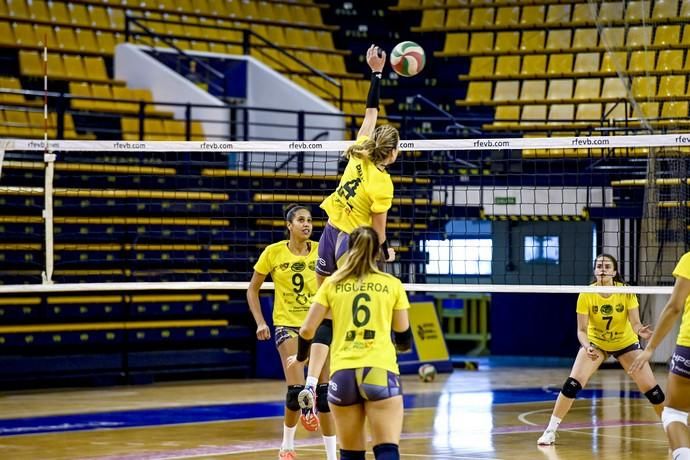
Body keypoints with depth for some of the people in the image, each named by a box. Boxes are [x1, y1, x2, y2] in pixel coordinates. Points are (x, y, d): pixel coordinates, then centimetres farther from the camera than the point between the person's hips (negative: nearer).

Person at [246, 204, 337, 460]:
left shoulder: (320, 250, -1)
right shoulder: (274, 252, -4)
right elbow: (253, 289, 6)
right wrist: (260, 322, -3)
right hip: (287, 324, -2)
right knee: (297, 390, -15)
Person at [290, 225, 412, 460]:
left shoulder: (332, 284, 9)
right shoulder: (392, 284, 8)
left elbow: (307, 330, 7)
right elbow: (404, 339, 13)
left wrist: (301, 357, 28)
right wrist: (402, 345, 38)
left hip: (342, 373, 2)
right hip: (381, 372, -2)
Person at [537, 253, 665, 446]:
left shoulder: (626, 292, -23)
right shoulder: (586, 295, -23)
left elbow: (635, 324, -22)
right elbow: (581, 330, -20)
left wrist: (640, 331, -45)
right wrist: (587, 346, -40)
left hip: (625, 343, 0)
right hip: (595, 343, 0)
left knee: (651, 389, -6)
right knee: (572, 383, -18)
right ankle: (550, 430, -7)